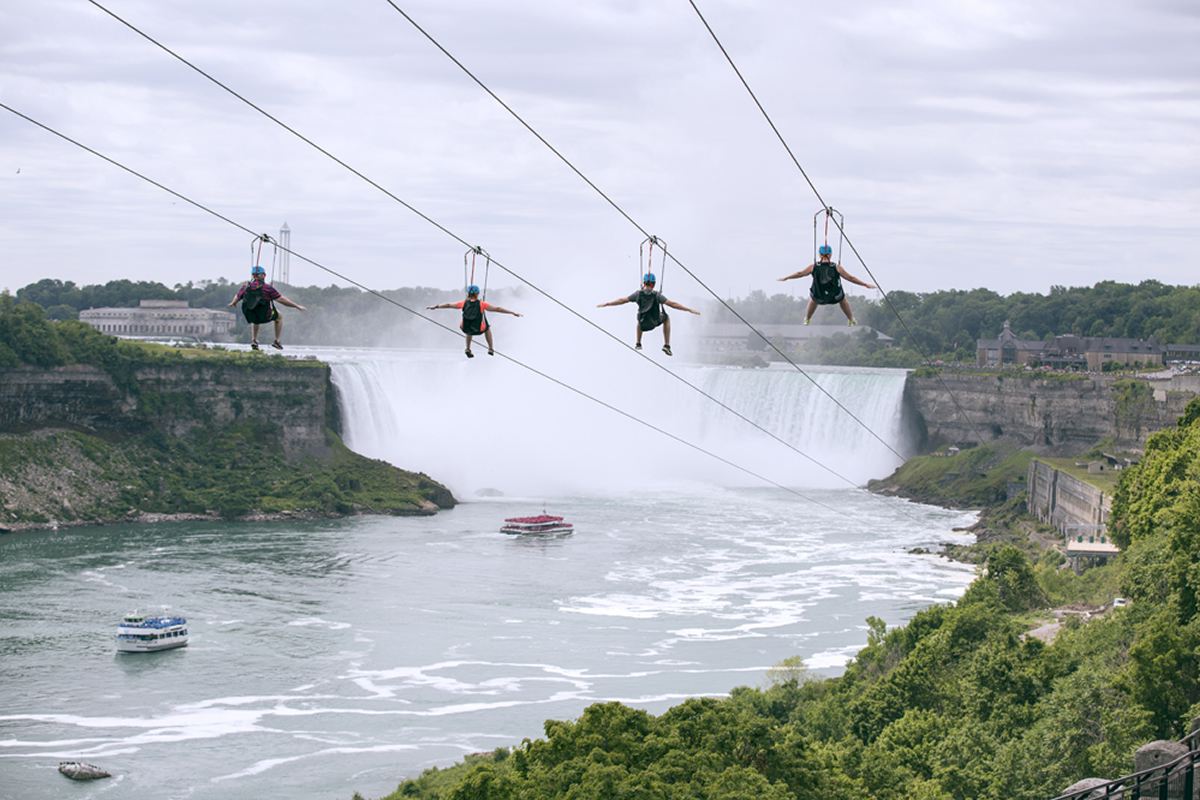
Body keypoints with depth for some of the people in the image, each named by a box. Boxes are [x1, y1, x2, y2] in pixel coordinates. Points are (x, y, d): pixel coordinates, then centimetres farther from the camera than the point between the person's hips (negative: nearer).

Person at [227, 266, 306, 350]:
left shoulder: (245, 287, -2)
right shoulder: (267, 287, -15)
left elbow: (237, 297, 17)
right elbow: (281, 299, -13)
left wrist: (233, 303, 41)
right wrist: (297, 306, -3)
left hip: (250, 317, 4)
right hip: (265, 317, -4)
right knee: (278, 316, 28)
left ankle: (254, 340, 24)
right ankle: (277, 341, 26)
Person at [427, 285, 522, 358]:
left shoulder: (464, 303, -11)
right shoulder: (481, 304, -18)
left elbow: (448, 305, 1)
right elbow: (497, 309, -15)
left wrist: (435, 307, 15)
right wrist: (513, 313, -8)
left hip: (465, 329, 2)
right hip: (479, 330, -2)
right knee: (487, 327, 33)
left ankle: (468, 349, 36)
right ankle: (491, 349, 39)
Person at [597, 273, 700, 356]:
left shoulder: (638, 294, -13)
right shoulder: (657, 296, -20)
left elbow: (622, 300, -6)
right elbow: (672, 304, -20)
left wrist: (606, 304, 7)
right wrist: (689, 309, -14)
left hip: (643, 324, 3)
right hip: (654, 322, -3)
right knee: (667, 317, 29)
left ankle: (638, 344, 43)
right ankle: (667, 345, 21)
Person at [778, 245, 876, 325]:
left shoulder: (813, 267, -10)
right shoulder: (837, 268, -13)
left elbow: (799, 274, 4)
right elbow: (850, 278, -3)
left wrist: (786, 278, 21)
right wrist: (865, 284, 10)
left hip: (818, 298, 1)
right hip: (834, 298, -1)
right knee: (843, 299, 35)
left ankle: (807, 320, 56)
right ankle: (851, 320, 50)